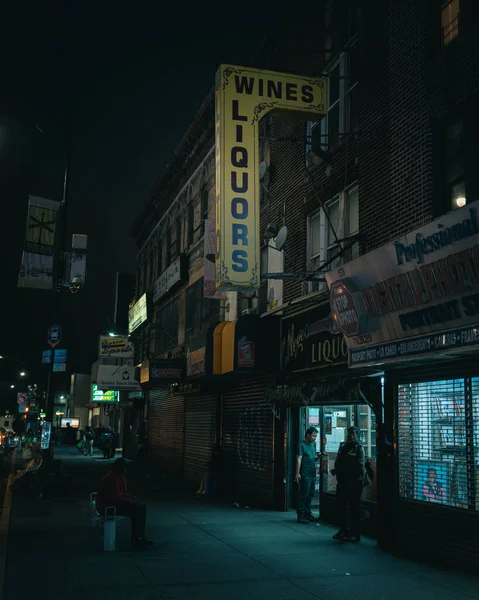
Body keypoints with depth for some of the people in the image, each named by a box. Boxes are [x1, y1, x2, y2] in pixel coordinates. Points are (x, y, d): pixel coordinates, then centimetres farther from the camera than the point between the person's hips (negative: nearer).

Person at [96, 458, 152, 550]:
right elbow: (116, 499, -27)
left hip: (116, 503, 10)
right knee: (135, 511, -24)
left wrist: (134, 498, 0)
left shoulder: (121, 477, 9)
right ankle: (135, 541, -15)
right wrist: (131, 501, -17)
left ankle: (140, 537, 3)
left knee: (142, 507, 1)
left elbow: (125, 492, 18)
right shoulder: (111, 479, -23)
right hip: (107, 506, -10)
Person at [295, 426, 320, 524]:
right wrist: (297, 474, -19)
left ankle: (308, 514, 23)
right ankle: (300, 516, 1)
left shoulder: (313, 444, 15)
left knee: (310, 495, 14)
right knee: (303, 495, -4)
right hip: (305, 475, -8)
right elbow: (299, 459, -13)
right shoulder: (301, 445, -8)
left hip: (313, 474, 8)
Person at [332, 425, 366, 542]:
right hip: (342, 480, 8)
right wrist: (336, 470, 1)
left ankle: (355, 534, 6)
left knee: (354, 508, -1)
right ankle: (343, 531, 28)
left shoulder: (359, 448, -8)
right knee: (341, 506, 15)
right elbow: (338, 462, 19)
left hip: (354, 482, -8)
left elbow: (360, 466, -16)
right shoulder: (343, 446, 13)